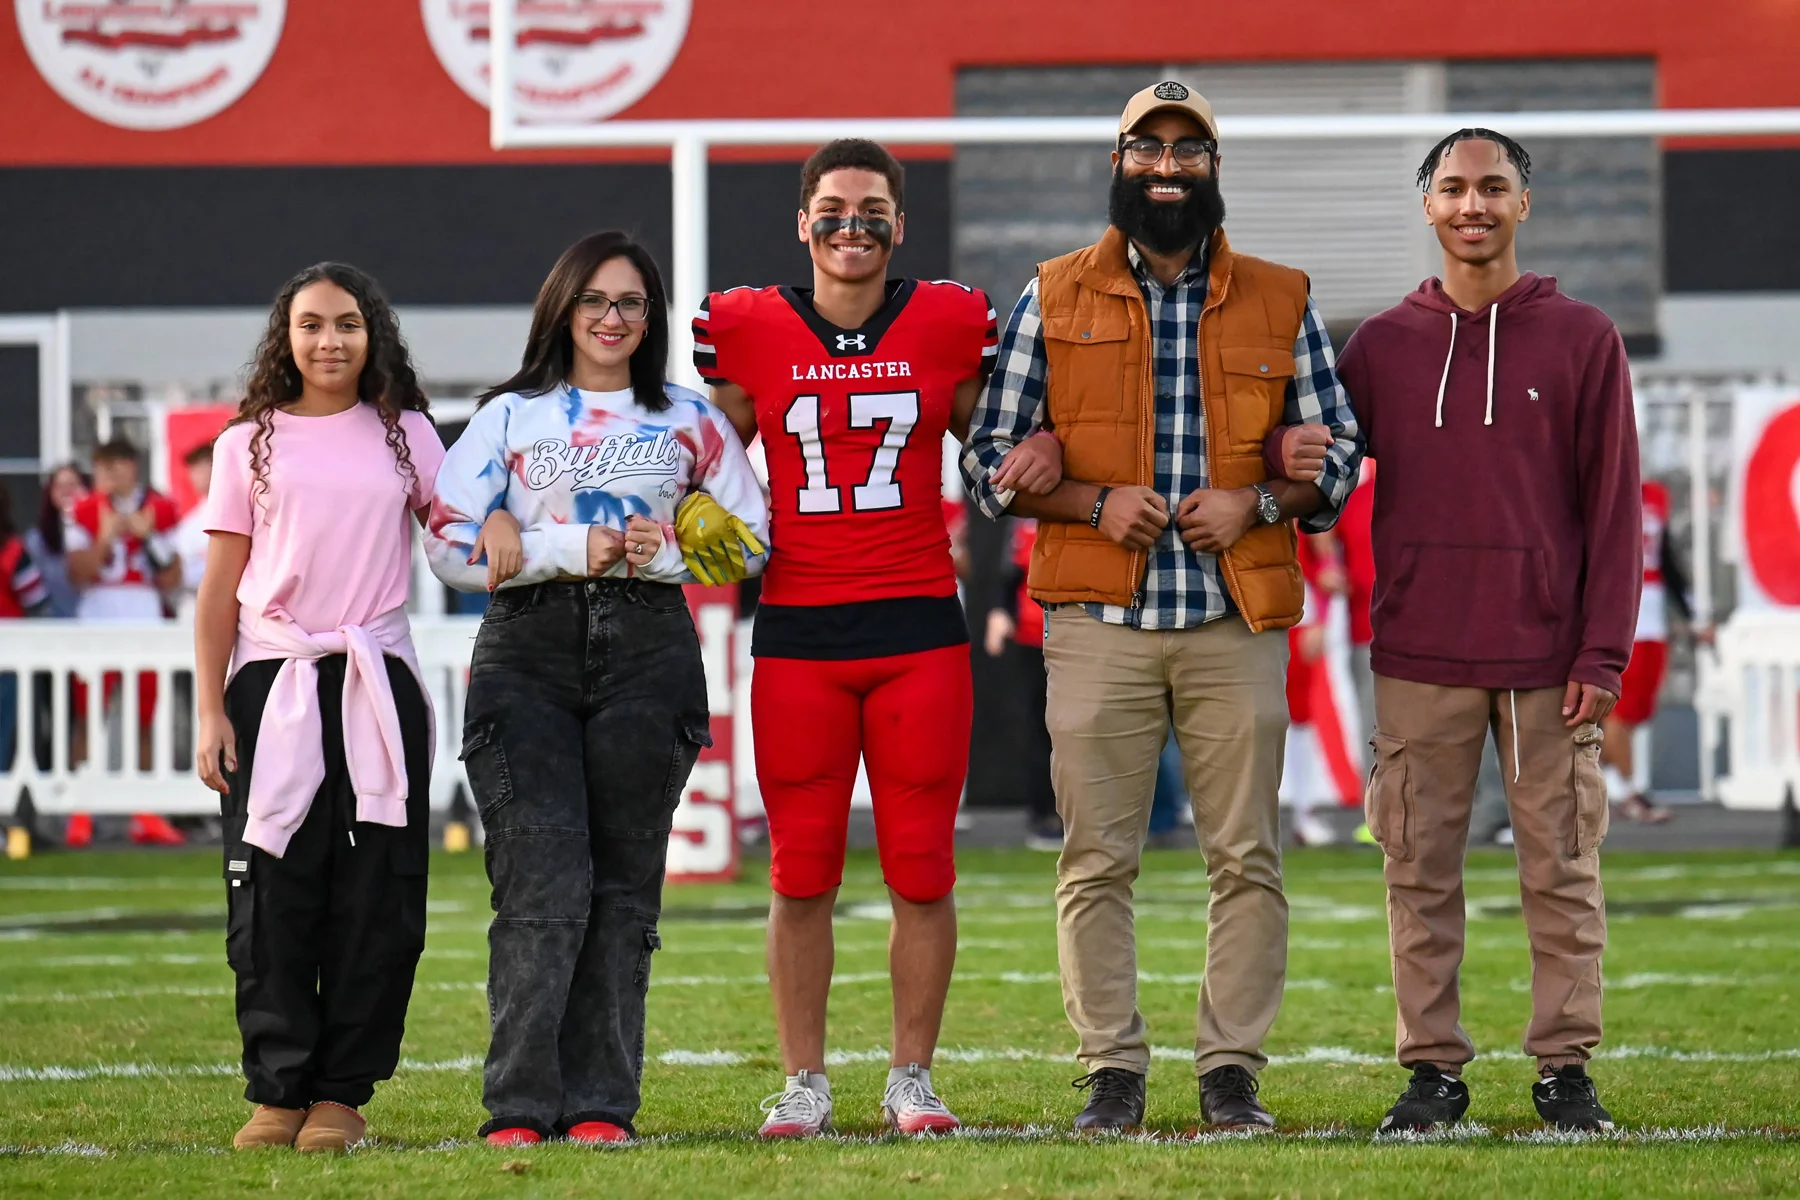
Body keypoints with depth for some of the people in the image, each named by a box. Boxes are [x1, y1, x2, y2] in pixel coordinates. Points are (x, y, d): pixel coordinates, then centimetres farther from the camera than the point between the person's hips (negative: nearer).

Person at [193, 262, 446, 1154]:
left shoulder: (404, 434, 10)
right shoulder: (251, 443, 8)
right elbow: (219, 587, 7)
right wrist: (210, 712, 0)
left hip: (377, 680, 1)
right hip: (273, 679, 0)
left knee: (373, 895, -3)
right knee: (272, 892, -4)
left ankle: (343, 1090, 4)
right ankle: (278, 1088, 2)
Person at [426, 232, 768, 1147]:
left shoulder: (688, 422, 16)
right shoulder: (509, 417, 12)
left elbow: (750, 539, 12)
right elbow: (449, 544, 2)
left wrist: (661, 552, -6)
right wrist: (569, 549, -9)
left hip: (646, 656, 2)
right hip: (527, 654, -1)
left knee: (622, 883, 0)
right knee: (542, 880, -12)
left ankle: (600, 1102, 2)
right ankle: (520, 1103, -13)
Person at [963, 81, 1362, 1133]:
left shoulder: (1279, 301, 10)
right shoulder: (1056, 298, 8)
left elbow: (1338, 453, 12)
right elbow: (991, 461, 6)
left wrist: (1255, 502, -7)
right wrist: (1095, 503, -10)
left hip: (1238, 621, 1)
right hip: (1098, 621, 0)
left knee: (1247, 857, 0)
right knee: (1098, 860, -1)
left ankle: (1233, 1067, 7)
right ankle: (1114, 1071, 6)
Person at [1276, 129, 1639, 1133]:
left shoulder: (1583, 341, 4)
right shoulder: (1384, 346, 10)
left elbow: (1614, 508, 2)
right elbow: (1328, 468, 13)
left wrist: (1603, 652, -5)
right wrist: (1291, 458, -12)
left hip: (1548, 657, -2)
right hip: (1420, 656, 2)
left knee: (1561, 866, 0)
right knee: (1421, 869, 2)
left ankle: (1567, 1065, 7)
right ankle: (1435, 1067, 8)